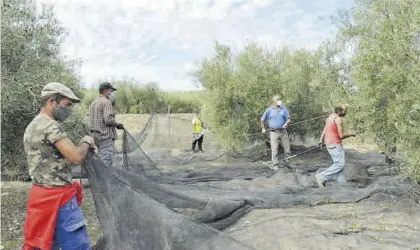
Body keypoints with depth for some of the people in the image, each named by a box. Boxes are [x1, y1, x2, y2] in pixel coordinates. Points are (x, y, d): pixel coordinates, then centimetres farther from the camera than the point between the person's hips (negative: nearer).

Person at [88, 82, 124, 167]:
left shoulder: (93, 103, 17)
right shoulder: (107, 102, -12)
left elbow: (93, 120, 18)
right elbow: (108, 119, -22)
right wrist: (118, 124, -7)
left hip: (96, 135, 10)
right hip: (106, 135, -10)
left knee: (102, 160, 16)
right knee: (106, 161, -8)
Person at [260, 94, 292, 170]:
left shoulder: (284, 109, 4)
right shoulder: (269, 110, 0)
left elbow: (289, 119, 1)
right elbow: (262, 120, 10)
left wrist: (286, 123, -18)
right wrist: (263, 128, 9)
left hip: (283, 131, 2)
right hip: (274, 132, -2)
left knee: (287, 148, 5)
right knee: (274, 149, -4)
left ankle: (288, 162, 23)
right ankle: (275, 165, 4)